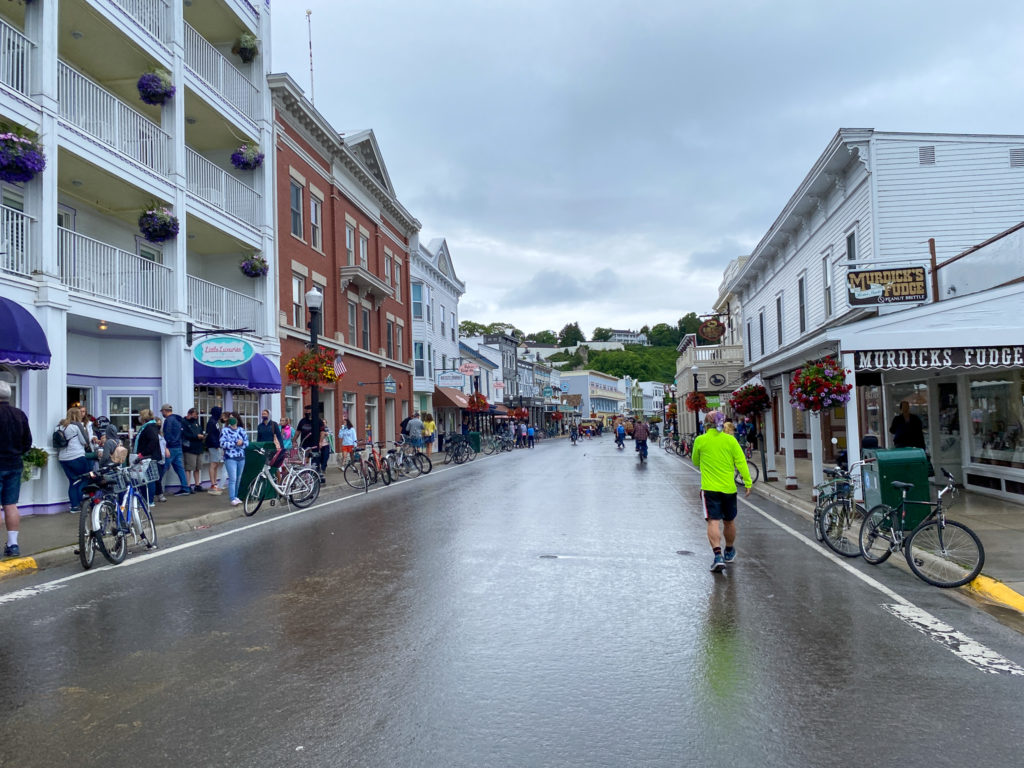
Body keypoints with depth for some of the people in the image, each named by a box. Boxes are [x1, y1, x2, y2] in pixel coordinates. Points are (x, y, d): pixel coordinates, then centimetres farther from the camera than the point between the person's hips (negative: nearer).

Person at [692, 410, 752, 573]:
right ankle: (729, 552, 36)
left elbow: (695, 462, 12)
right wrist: (748, 482, 0)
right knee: (729, 522, 18)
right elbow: (741, 461, -3)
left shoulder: (700, 440, -1)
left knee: (713, 522, -6)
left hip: (709, 488, -2)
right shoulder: (730, 440, 0)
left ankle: (718, 555, -22)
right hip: (729, 488, 2)